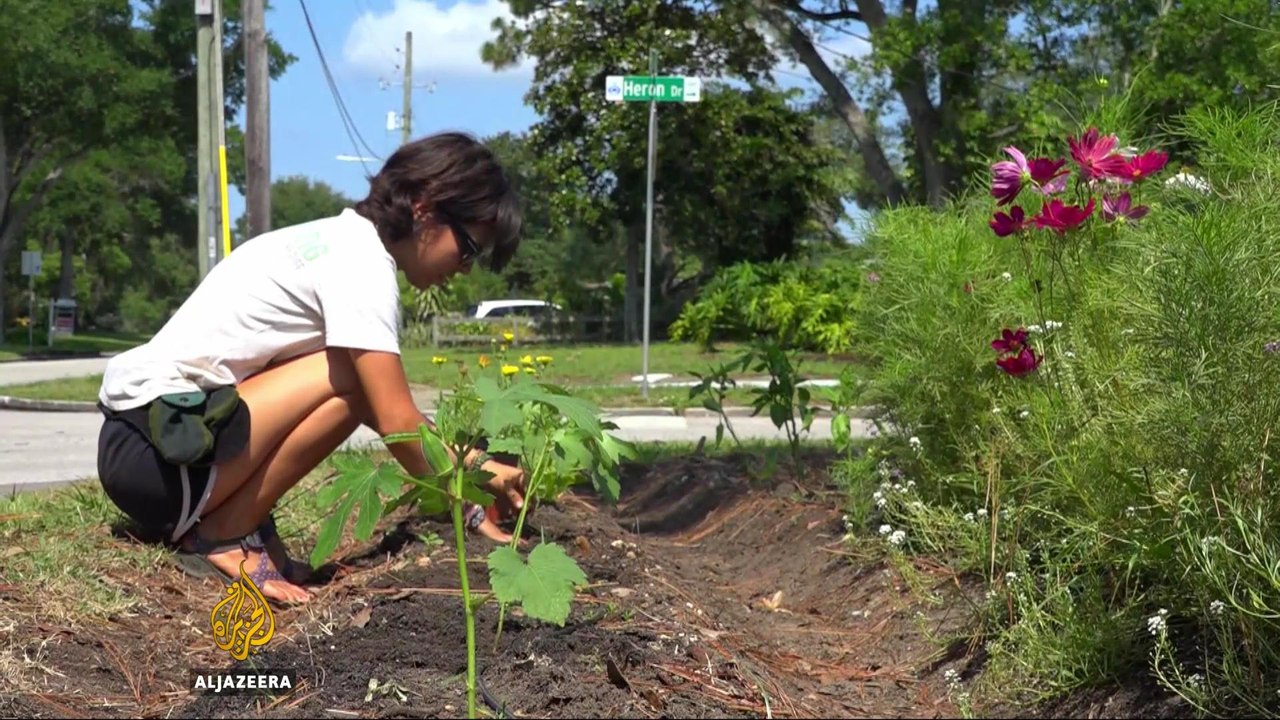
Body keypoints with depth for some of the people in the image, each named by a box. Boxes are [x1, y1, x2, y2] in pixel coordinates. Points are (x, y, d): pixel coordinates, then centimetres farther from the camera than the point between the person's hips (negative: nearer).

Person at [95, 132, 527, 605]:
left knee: (368, 387, 10)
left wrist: (472, 464, 13)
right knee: (353, 380, -18)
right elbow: (397, 421, -17)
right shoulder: (361, 263, -14)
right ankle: (221, 535, -9)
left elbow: (387, 413, 18)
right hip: (155, 449, -9)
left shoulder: (341, 240, 15)